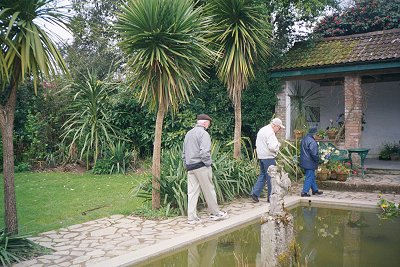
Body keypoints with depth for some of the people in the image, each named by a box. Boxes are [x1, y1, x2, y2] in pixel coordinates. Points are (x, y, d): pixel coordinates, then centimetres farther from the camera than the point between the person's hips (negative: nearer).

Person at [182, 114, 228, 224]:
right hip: (201, 166, -7)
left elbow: (184, 153, 18)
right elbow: (204, 152, -20)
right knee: (209, 190, 5)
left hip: (190, 167, 7)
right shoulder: (203, 133, -9)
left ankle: (192, 217, 8)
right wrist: (208, 164, -9)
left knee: (192, 192, 7)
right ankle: (215, 213, 16)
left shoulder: (188, 134, 16)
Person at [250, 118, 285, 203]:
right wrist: (278, 145, -6)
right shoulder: (270, 133, -17)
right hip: (268, 157, -9)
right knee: (271, 177, 0)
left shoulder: (262, 130, 16)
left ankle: (255, 193, 7)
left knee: (262, 175, 14)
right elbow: (272, 147, -25)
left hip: (261, 156, 9)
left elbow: (257, 144, 21)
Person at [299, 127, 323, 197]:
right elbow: (313, 153, -23)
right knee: (309, 177, -2)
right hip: (310, 162, -10)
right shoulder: (312, 141, -22)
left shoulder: (304, 139, 9)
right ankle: (304, 192, 0)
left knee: (312, 176, 20)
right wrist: (317, 159, -6)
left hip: (304, 161, 10)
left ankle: (315, 190, 30)